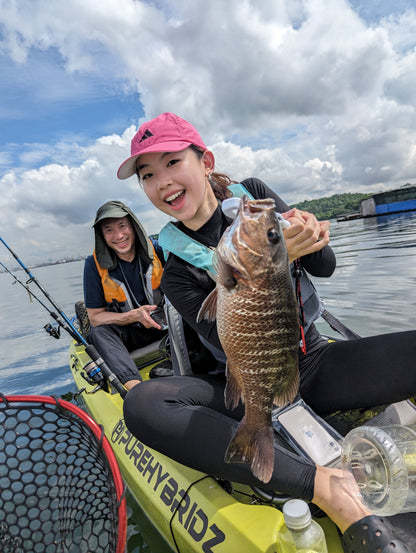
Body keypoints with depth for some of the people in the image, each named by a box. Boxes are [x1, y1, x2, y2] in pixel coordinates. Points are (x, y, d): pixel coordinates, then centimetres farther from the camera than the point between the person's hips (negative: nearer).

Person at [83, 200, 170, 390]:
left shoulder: (153, 248, -9)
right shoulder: (95, 265, -11)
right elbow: (95, 317, -8)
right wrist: (134, 316, -24)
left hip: (162, 326, 1)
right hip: (124, 335, -1)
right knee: (98, 332, -31)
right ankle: (134, 385, -46)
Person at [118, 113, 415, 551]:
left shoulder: (251, 196, 0)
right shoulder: (175, 271, -6)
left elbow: (325, 266, -1)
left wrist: (306, 233, -24)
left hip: (313, 365, 2)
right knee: (141, 404, -29)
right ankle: (330, 490, -30)